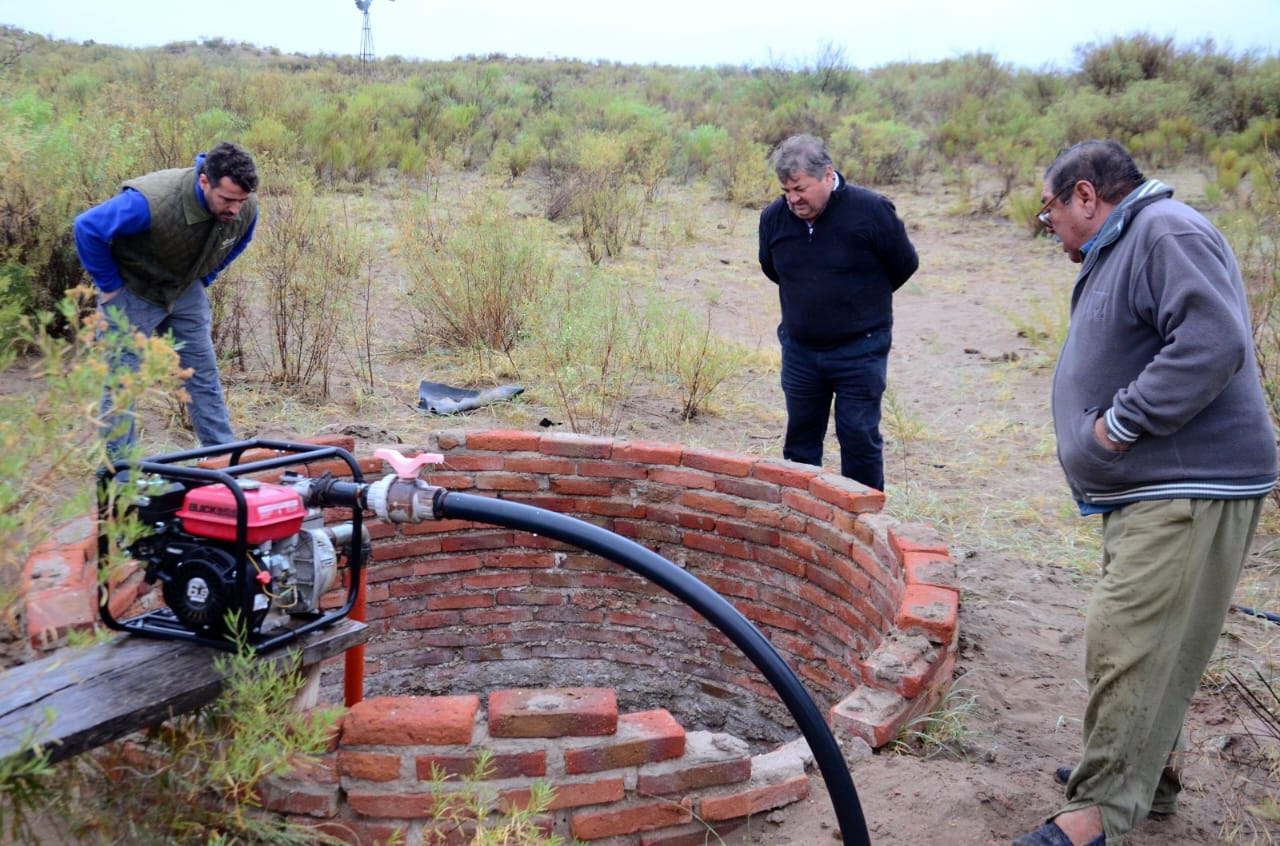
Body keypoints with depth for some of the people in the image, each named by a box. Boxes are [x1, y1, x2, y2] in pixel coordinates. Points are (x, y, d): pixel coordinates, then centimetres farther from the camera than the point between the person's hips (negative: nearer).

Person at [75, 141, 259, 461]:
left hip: (186, 292, 5)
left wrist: (201, 281, 6)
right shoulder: (152, 202, -37)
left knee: (204, 379, 6)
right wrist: (109, 285, -16)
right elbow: (88, 227, -24)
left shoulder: (246, 208, -18)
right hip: (133, 293, -5)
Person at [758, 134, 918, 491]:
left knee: (860, 438, 3)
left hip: (859, 351, -4)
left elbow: (904, 264, 0)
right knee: (800, 438, 11)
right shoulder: (774, 217, -4)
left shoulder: (870, 210, -15)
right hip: (799, 350, 4)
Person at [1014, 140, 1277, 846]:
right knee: (1153, 644, 19)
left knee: (1128, 643, -11)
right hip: (1154, 491, 11)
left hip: (1188, 492, -11)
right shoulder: (1119, 251, 20)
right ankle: (1149, 771, 33)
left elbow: (1212, 342, -27)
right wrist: (1112, 428, 14)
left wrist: (1121, 423, -23)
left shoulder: (1168, 233, -13)